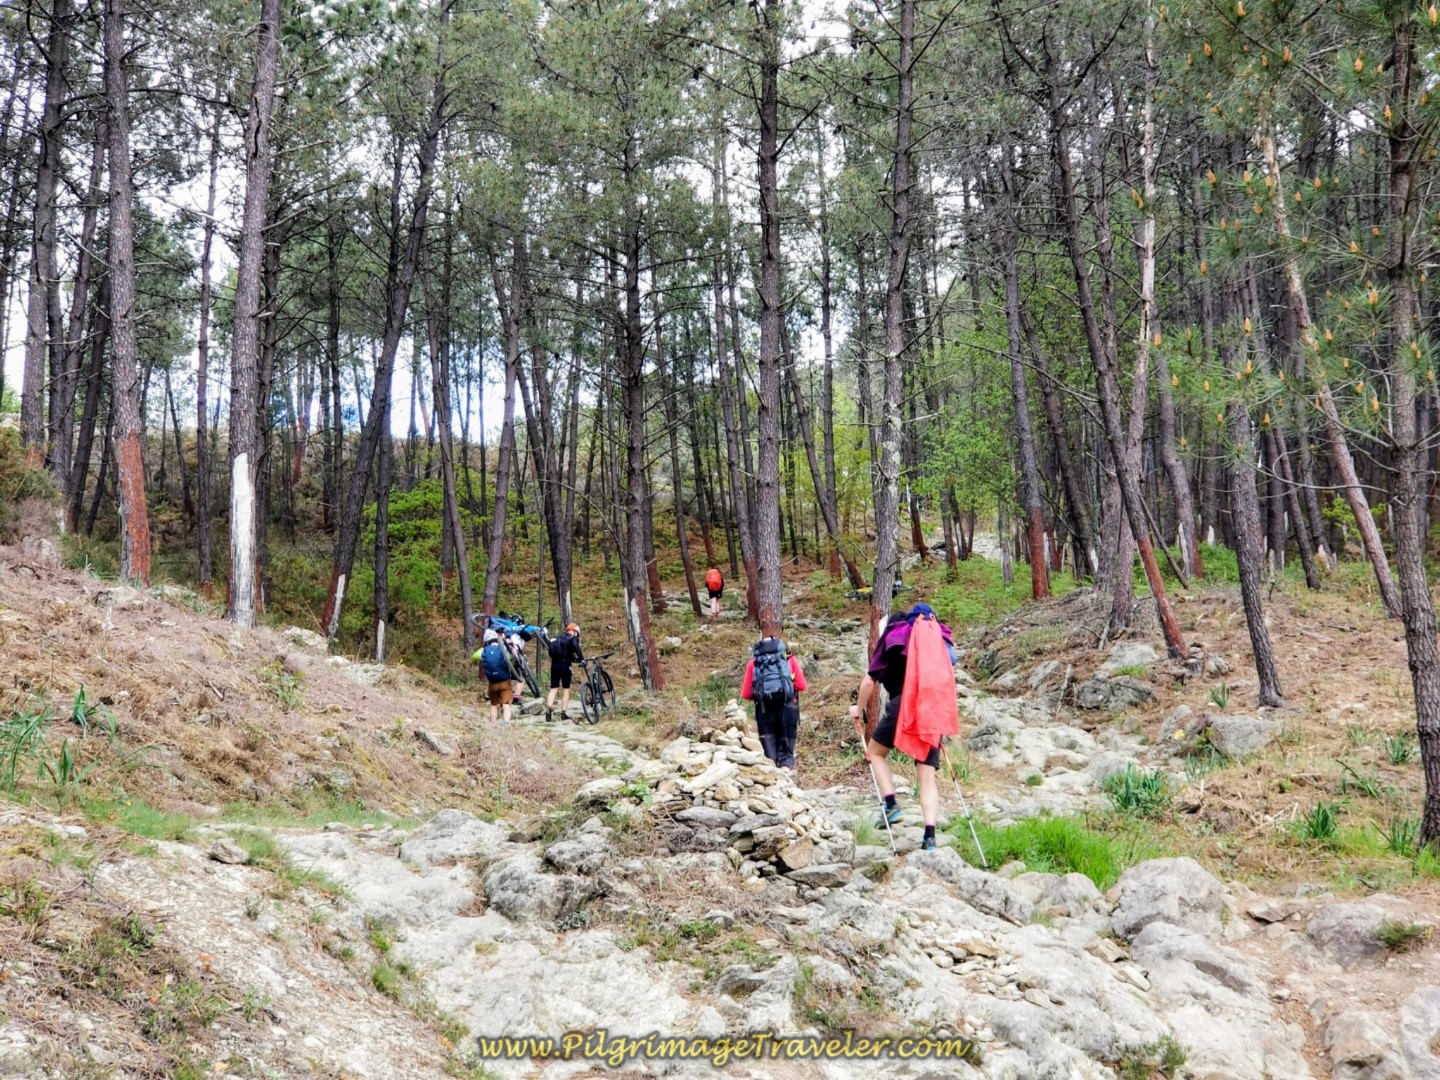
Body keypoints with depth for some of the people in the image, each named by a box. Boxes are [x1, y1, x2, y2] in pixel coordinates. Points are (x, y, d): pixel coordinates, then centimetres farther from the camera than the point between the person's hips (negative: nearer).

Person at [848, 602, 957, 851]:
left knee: (876, 751, 19)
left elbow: (870, 681, 9)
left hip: (904, 704, -4)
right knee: (927, 776, 2)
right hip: (936, 709, 4)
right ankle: (930, 836, -10)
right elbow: (947, 675, 25)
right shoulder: (938, 639, 25)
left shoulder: (892, 637, 13)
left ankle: (891, 805, 3)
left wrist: (859, 710, 23)